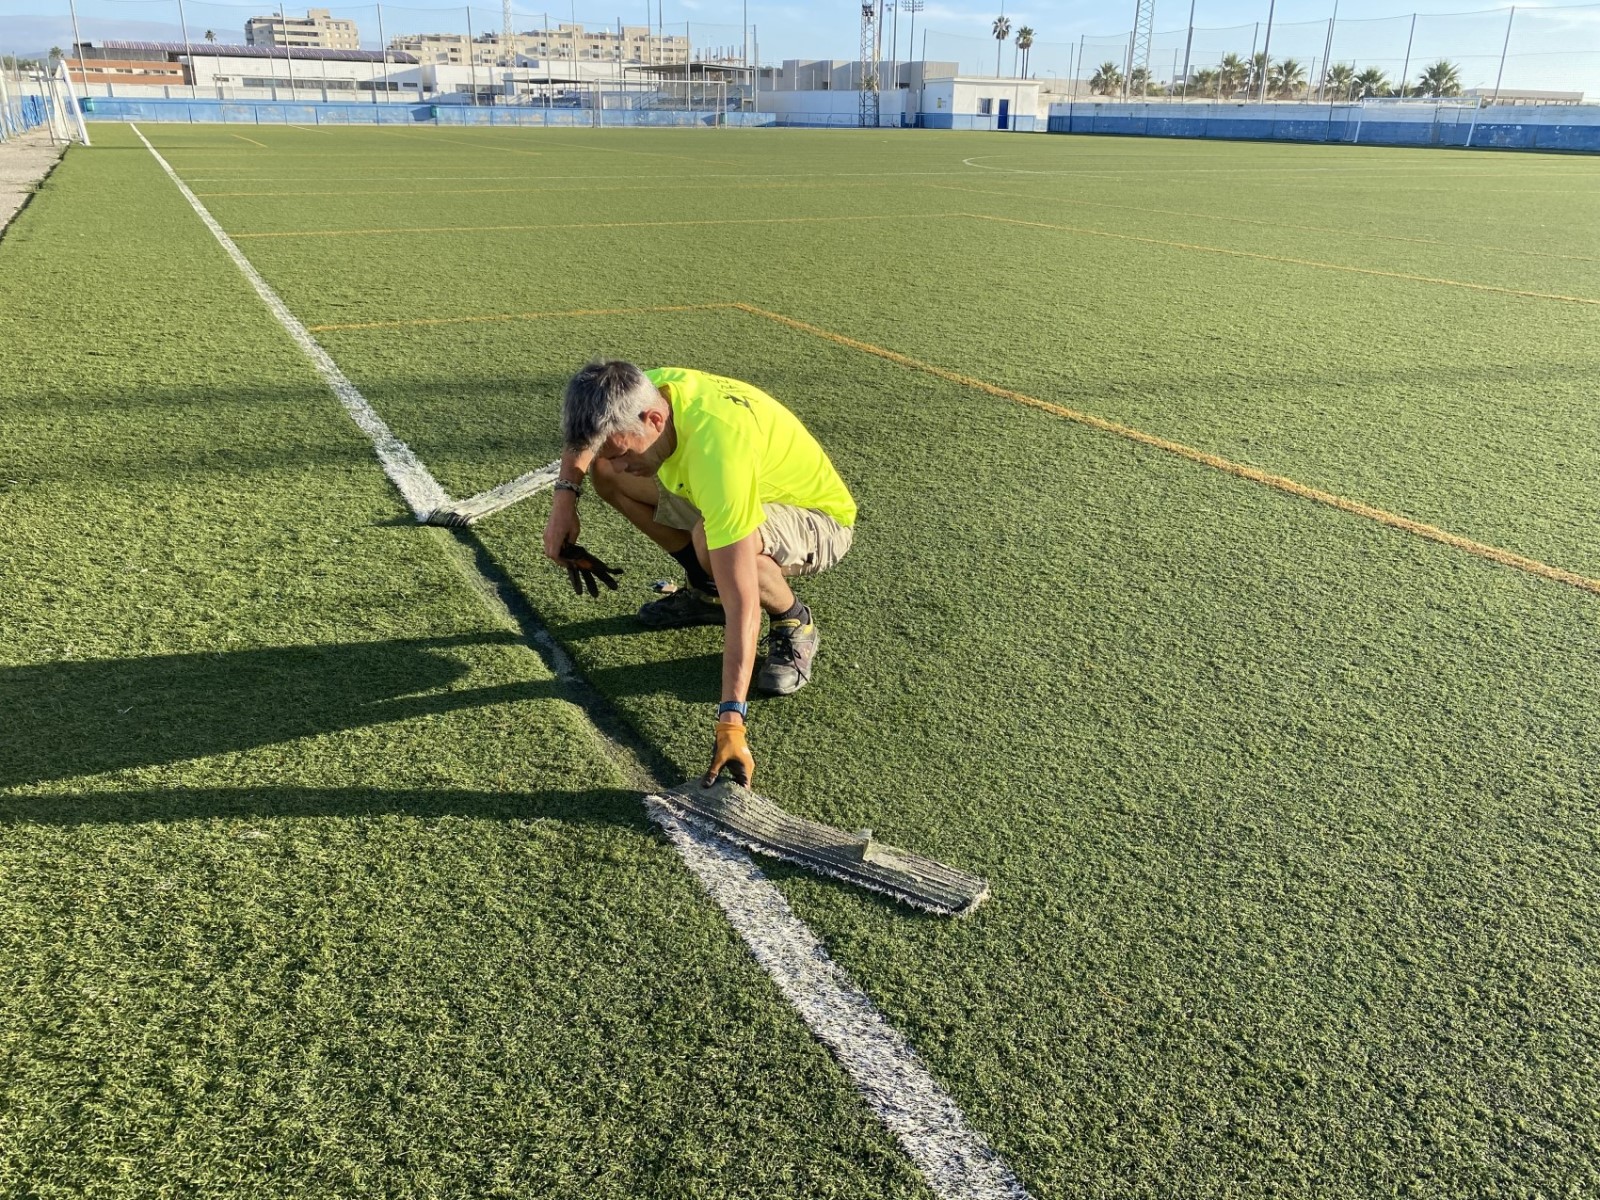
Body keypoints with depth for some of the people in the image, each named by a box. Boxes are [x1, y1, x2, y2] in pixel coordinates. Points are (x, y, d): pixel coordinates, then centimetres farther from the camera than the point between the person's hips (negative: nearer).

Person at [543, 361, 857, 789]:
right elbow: (586, 434, 8)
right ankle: (705, 592, 11)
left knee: (709, 542, -40)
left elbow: (741, 606, -43)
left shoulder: (716, 452, -41)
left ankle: (794, 624, -8)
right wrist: (564, 497, -9)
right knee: (605, 474, -3)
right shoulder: (645, 389, -19)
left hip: (820, 520, -7)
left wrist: (731, 721, -45)